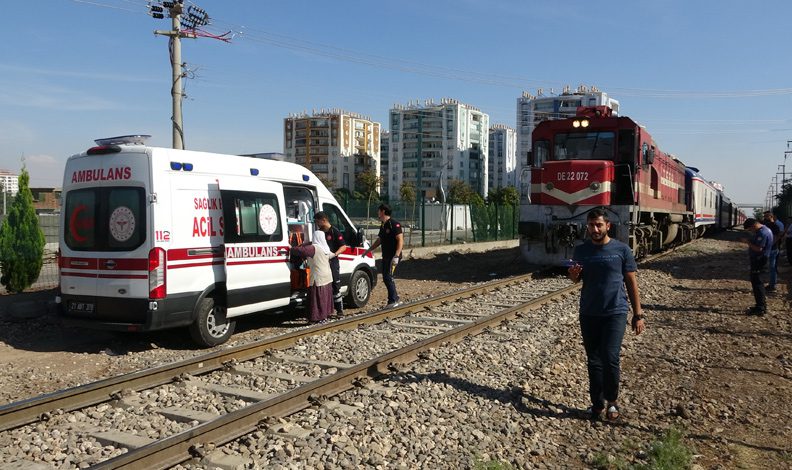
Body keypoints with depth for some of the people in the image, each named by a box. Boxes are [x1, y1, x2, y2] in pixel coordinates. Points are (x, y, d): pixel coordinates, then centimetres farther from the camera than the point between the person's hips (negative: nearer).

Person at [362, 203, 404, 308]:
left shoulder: (394, 224, -12)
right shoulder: (383, 226, 16)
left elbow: (400, 240, -18)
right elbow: (379, 241, 27)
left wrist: (396, 255, -26)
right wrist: (368, 251, 27)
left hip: (393, 257, -9)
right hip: (386, 256, 9)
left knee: (388, 277, -11)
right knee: (386, 278, 10)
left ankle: (393, 301, -6)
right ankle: (396, 300, 18)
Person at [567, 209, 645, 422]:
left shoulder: (621, 250, -2)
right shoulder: (580, 250, 5)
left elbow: (632, 283, 2)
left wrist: (638, 314, -1)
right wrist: (573, 274, -8)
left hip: (615, 313, -3)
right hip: (589, 314, 3)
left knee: (609, 358, -11)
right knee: (593, 362, 9)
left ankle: (612, 400, 11)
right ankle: (597, 403, 22)